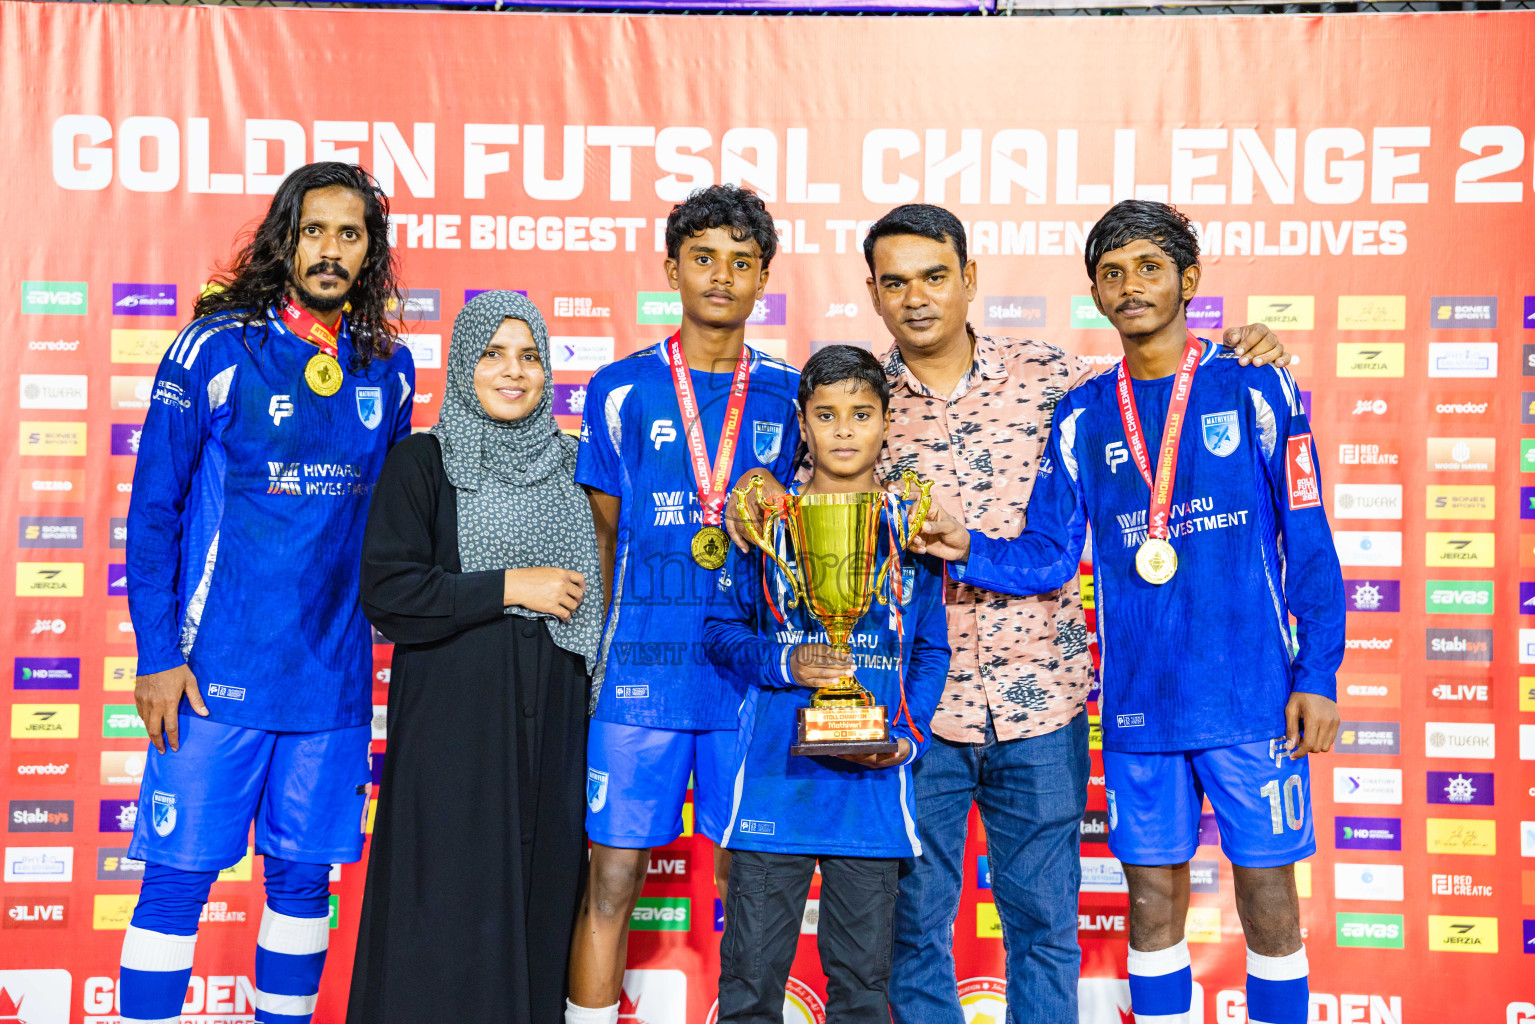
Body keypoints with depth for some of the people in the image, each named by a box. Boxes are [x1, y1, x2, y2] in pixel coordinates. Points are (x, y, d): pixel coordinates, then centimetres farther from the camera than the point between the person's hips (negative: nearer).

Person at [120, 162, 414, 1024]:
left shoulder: (389, 368, 6)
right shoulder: (216, 348, -5)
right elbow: (153, 509, -3)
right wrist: (156, 655, -8)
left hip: (335, 674, 4)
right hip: (217, 669, -3)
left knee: (305, 877, 12)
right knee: (179, 876, 2)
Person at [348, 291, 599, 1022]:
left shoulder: (568, 465, 12)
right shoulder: (422, 462, -2)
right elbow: (385, 592, -11)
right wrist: (509, 587, -13)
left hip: (550, 724, 4)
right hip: (450, 724, -4)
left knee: (540, 904, 6)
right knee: (449, 915, -2)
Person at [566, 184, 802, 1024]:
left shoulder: (788, 396, 9)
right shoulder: (621, 390, 5)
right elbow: (599, 535, 9)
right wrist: (590, 655, 3)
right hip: (640, 672, -1)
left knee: (746, 879, 8)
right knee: (612, 878, 1)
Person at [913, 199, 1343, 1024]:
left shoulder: (1256, 390, -1)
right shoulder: (1083, 418, 7)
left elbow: (1308, 543, -1)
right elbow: (1048, 559, 5)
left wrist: (1318, 675, -6)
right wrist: (968, 549, -13)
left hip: (1251, 695, -2)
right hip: (1137, 705, 3)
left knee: (1266, 888, 5)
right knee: (1152, 891, 10)